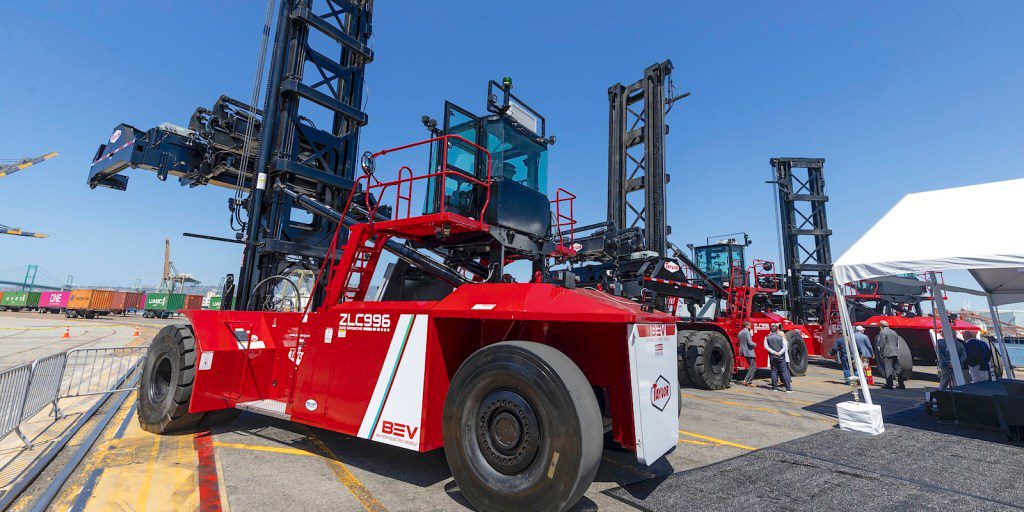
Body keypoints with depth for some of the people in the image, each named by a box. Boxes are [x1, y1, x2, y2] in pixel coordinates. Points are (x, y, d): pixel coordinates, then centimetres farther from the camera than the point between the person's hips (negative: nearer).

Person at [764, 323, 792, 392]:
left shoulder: (767, 337, 1)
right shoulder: (781, 337, -2)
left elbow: (766, 347, -7)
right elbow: (785, 347, -8)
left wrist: (774, 352, -11)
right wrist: (779, 353, -11)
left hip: (772, 357, 1)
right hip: (781, 357, -1)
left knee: (774, 371, 9)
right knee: (784, 371, 0)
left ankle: (774, 386, 10)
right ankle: (788, 388, -2)